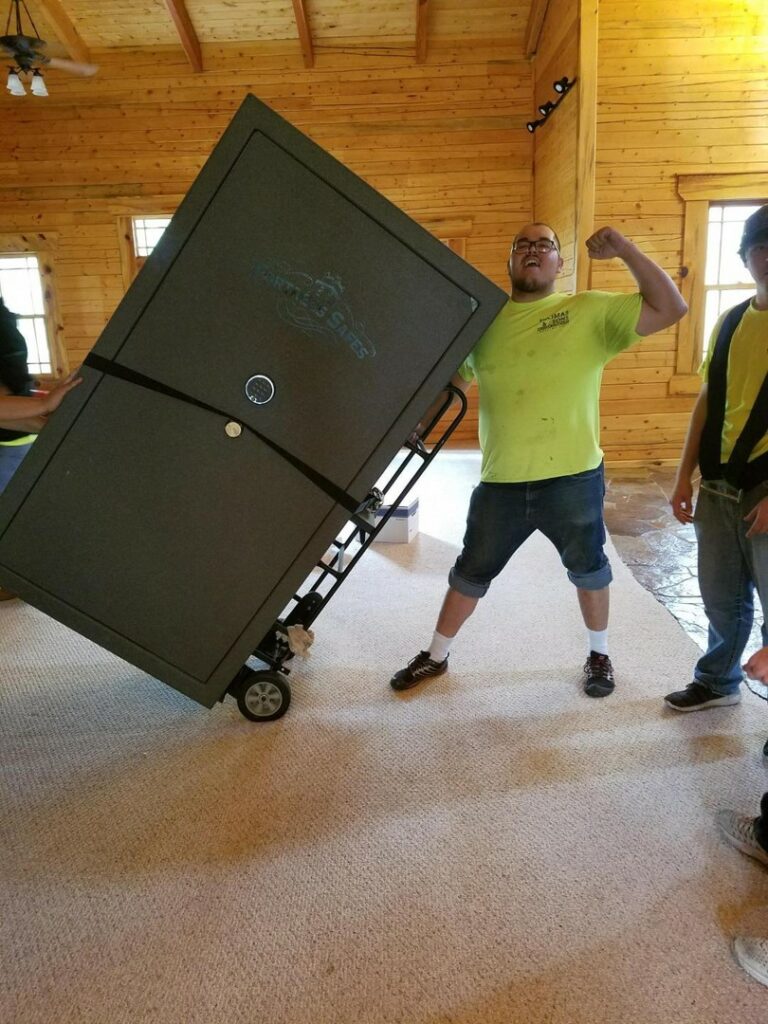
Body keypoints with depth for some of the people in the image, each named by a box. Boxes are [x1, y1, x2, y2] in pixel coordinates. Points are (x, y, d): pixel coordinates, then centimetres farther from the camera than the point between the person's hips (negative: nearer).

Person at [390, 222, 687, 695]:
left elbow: (671, 308, -5)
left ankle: (599, 654, 42)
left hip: (573, 477, -1)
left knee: (588, 569, 17)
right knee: (470, 573, 14)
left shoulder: (592, 311, 0)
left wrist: (625, 249, -10)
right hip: (501, 482, 2)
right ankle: (435, 657, 32)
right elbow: (450, 381, 17)